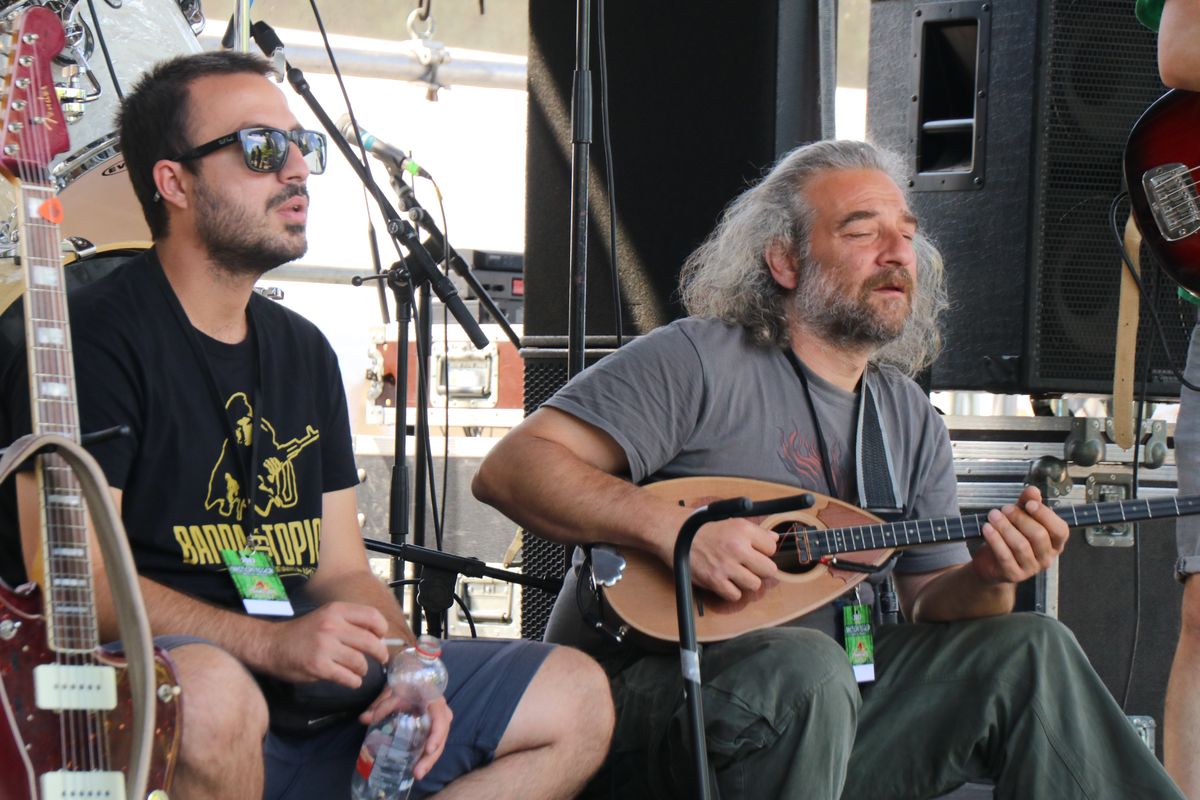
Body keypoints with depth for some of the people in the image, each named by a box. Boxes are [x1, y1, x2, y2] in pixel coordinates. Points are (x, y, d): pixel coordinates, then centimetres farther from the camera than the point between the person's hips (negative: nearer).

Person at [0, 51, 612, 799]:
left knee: (577, 697, 2)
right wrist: (271, 644, -23)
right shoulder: (95, 337, -7)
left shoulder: (305, 352, 18)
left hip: (321, 694, 8)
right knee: (209, 696, -42)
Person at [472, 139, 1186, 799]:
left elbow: (930, 608, 13)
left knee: (1029, 650, -8)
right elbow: (510, 470, -14)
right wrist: (675, 528, -27)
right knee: (807, 669, -36)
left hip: (824, 713, 6)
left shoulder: (912, 419, 14)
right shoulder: (698, 360, -8)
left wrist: (988, 578, -10)